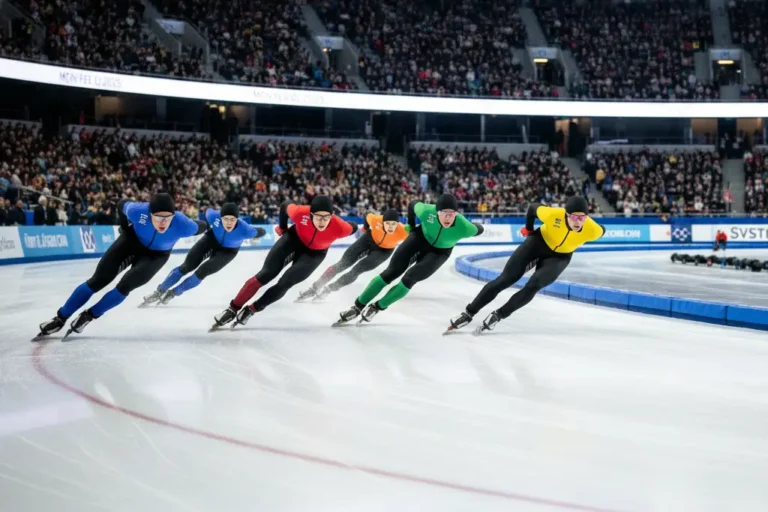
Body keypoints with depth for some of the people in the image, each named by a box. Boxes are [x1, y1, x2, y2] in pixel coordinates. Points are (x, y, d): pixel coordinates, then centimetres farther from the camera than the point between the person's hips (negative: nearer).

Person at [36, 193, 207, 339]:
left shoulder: (182, 225, -40)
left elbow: (201, 227, -18)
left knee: (125, 286, -17)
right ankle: (60, 318, 13)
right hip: (132, 240, 1)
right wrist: (125, 227, -3)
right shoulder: (138, 211, -36)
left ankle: (89, 316, 8)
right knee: (98, 281, -1)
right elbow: (122, 204, -12)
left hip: (156, 255, 0)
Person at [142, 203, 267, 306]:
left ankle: (174, 292, 10)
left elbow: (261, 232, -20)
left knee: (203, 272, -12)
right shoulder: (214, 216, -34)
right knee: (187, 266, -1)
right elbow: (208, 211, -8)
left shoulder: (245, 230, -40)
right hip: (211, 240, 2)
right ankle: (160, 291, 17)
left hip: (227, 251, -1)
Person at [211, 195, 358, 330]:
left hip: (315, 253, 0)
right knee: (265, 275, -6)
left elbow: (353, 227, -13)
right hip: (295, 238, 0)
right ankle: (233, 309, 6)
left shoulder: (340, 227, -37)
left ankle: (251, 310, 10)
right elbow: (285, 206, -13)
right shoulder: (301, 213, -36)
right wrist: (282, 228, 3)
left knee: (285, 284, -10)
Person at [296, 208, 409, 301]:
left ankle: (327, 290, 2)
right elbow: (368, 217, -9)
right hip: (369, 239, 1)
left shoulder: (403, 231, -38)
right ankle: (315, 288, 9)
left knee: (356, 270, -13)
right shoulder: (376, 220, -33)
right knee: (341, 264, -3)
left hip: (384, 250, -1)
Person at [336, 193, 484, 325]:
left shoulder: (464, 227, -37)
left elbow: (479, 229, -14)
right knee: (391, 272, -4)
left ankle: (377, 307, 9)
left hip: (439, 252, -1)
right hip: (420, 238, 1)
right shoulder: (427, 211, -35)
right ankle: (358, 306, 10)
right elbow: (412, 204, -11)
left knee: (409, 279, -13)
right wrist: (411, 226, -1)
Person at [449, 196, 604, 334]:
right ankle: (469, 313, 6)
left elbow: (602, 231, -6)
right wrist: (528, 229, 1)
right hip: (539, 242, -1)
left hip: (559, 257, 1)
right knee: (505, 279, -5)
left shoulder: (592, 230, -31)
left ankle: (498, 315, -1)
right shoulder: (552, 215, -35)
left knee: (533, 286, -19)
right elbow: (533, 207, -13)